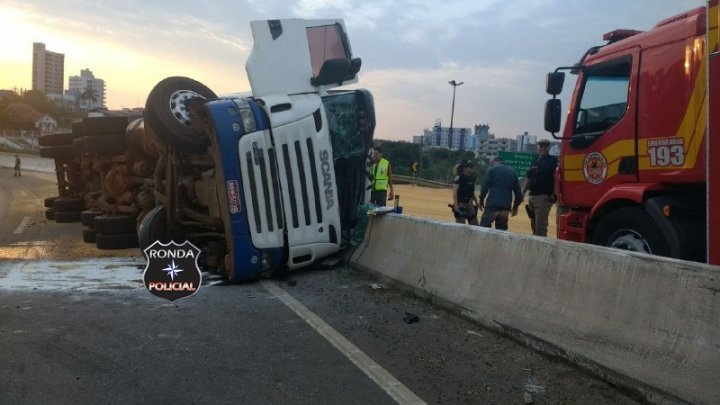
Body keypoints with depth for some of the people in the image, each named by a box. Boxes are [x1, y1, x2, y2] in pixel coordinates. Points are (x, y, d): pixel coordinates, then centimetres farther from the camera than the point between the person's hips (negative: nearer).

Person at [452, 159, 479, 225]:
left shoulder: (472, 178, 9)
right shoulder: (459, 177, -13)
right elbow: (455, 191, -17)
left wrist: (476, 202, 16)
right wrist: (456, 205, -23)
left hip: (469, 204, 8)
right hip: (461, 204, -8)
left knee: (475, 225, 10)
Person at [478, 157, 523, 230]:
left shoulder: (492, 170, 6)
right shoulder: (513, 172, 18)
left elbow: (484, 187, -4)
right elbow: (518, 191, 14)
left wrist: (481, 200, 6)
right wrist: (515, 206, 22)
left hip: (492, 205, -4)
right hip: (506, 206, 4)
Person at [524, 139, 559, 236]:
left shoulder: (553, 161, -3)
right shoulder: (535, 162, 18)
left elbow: (557, 178, -13)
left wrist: (554, 194, -21)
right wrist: (523, 192, 12)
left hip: (544, 196, -8)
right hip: (532, 196, 8)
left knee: (540, 225, -10)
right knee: (534, 224, 14)